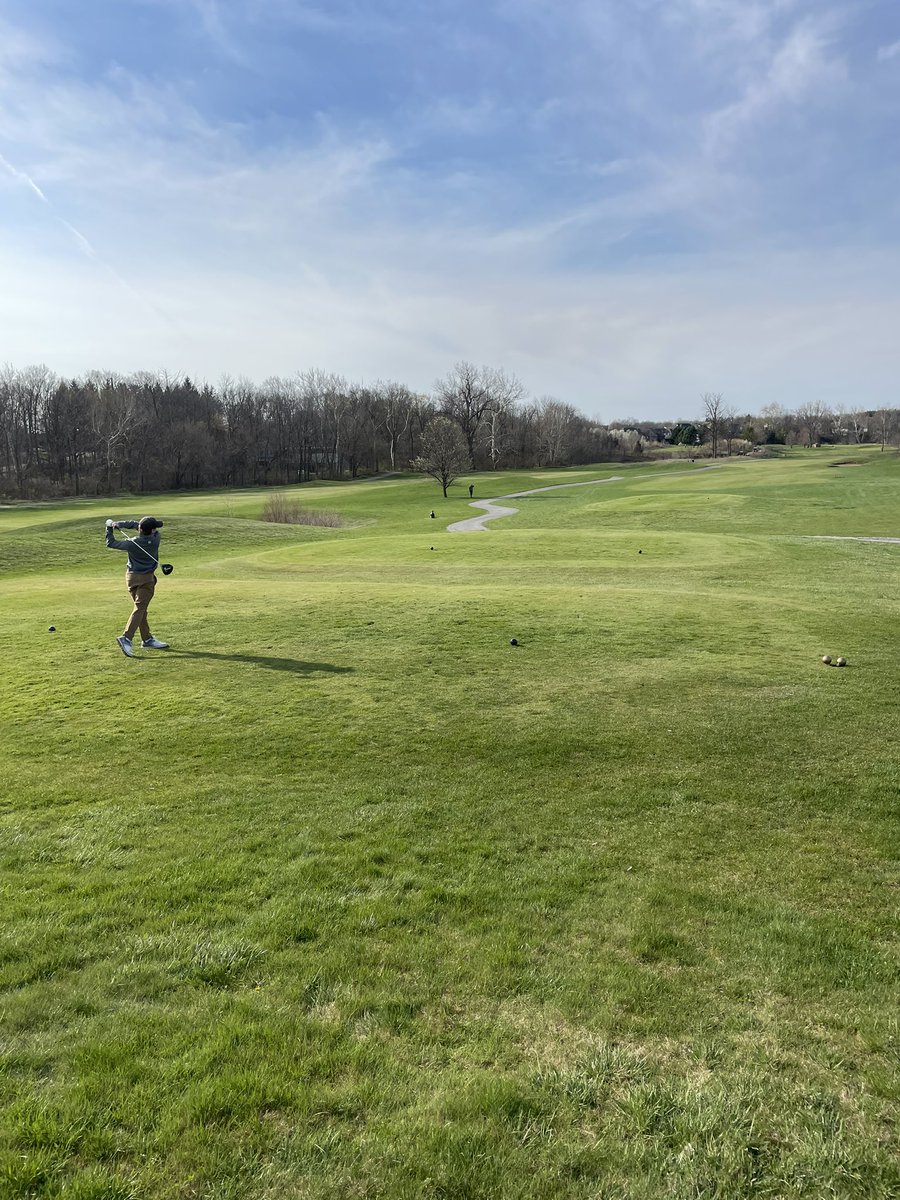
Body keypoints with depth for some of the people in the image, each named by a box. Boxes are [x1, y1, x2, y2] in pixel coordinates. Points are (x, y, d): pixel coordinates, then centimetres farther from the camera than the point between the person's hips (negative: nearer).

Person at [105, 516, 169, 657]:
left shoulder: (132, 543, -13)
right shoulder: (155, 538, -13)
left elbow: (110, 544, -1)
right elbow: (136, 525, -3)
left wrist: (110, 527, 7)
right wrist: (119, 524, -10)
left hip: (131, 576, 3)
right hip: (147, 578, -3)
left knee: (141, 608, 13)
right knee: (139, 609, -6)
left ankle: (147, 639, 19)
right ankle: (126, 638, -21)